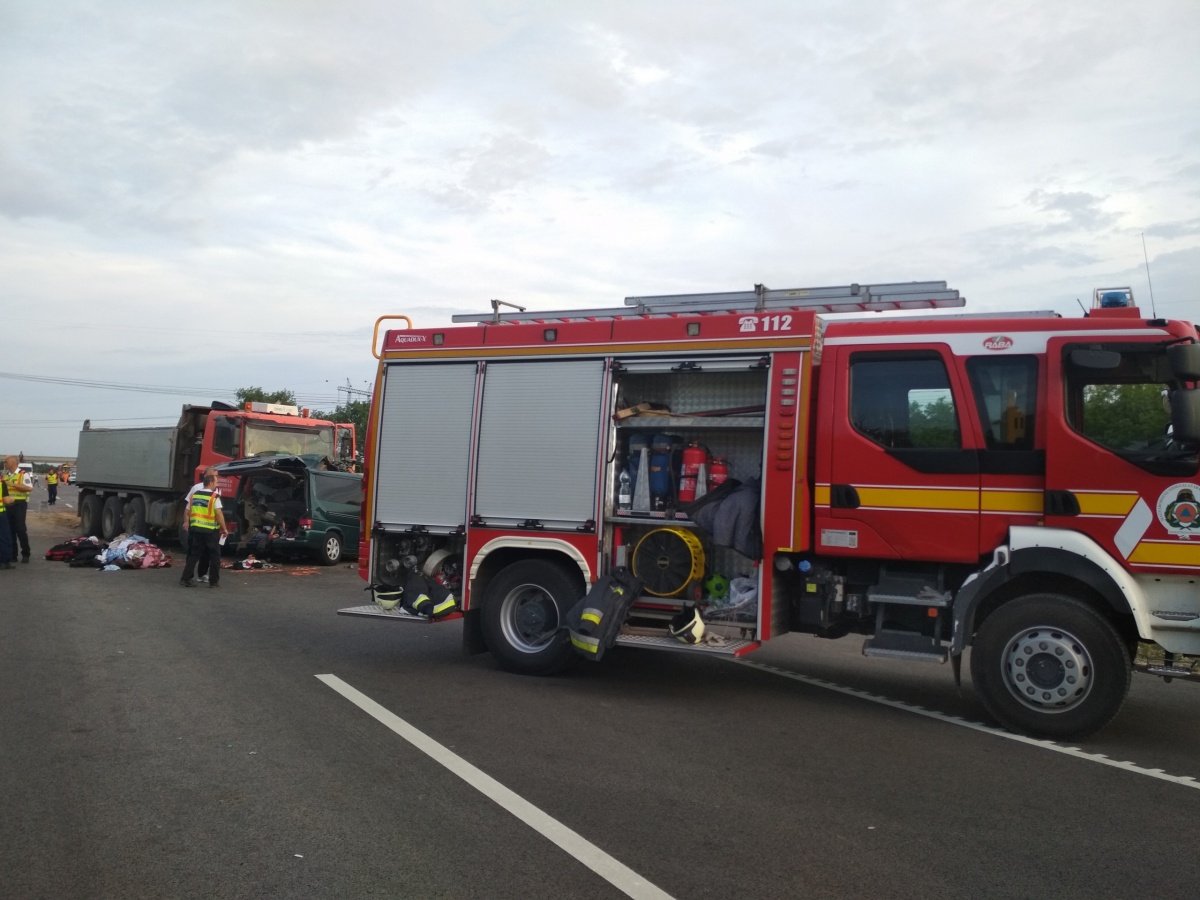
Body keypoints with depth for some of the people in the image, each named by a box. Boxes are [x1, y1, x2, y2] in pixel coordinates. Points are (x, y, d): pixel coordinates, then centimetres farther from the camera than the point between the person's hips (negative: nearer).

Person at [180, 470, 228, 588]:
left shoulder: (195, 494, 8)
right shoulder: (214, 497, -11)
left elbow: (188, 511, 14)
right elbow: (219, 514, -17)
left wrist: (187, 522, 27)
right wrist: (224, 529, -10)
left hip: (196, 528, 6)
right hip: (210, 530, -6)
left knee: (194, 554, 14)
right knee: (215, 555, 7)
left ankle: (186, 578, 9)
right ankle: (213, 581, 9)